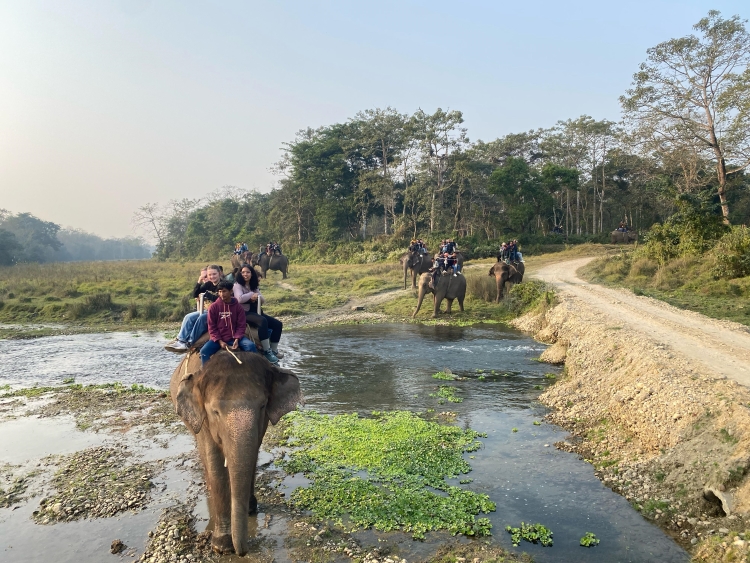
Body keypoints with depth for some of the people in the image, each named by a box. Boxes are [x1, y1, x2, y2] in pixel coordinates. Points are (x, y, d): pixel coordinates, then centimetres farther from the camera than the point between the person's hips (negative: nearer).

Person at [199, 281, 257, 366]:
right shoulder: (213, 307, -1)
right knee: (204, 351, -23)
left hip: (234, 338, 0)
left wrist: (237, 339, -17)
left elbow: (241, 326, 0)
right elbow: (212, 327, -1)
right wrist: (220, 341, -13)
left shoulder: (238, 307, 1)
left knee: (250, 346, -24)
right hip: (218, 339, 0)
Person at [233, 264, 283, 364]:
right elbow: (240, 299, -21)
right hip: (244, 313, -8)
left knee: (278, 324, -6)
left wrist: (256, 297, -11)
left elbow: (262, 300, 11)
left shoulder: (254, 286, 18)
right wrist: (252, 294, -7)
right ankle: (267, 351, -34)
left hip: (256, 312, 8)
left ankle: (273, 350, 2)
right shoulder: (238, 285, -2)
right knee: (263, 321, -37)